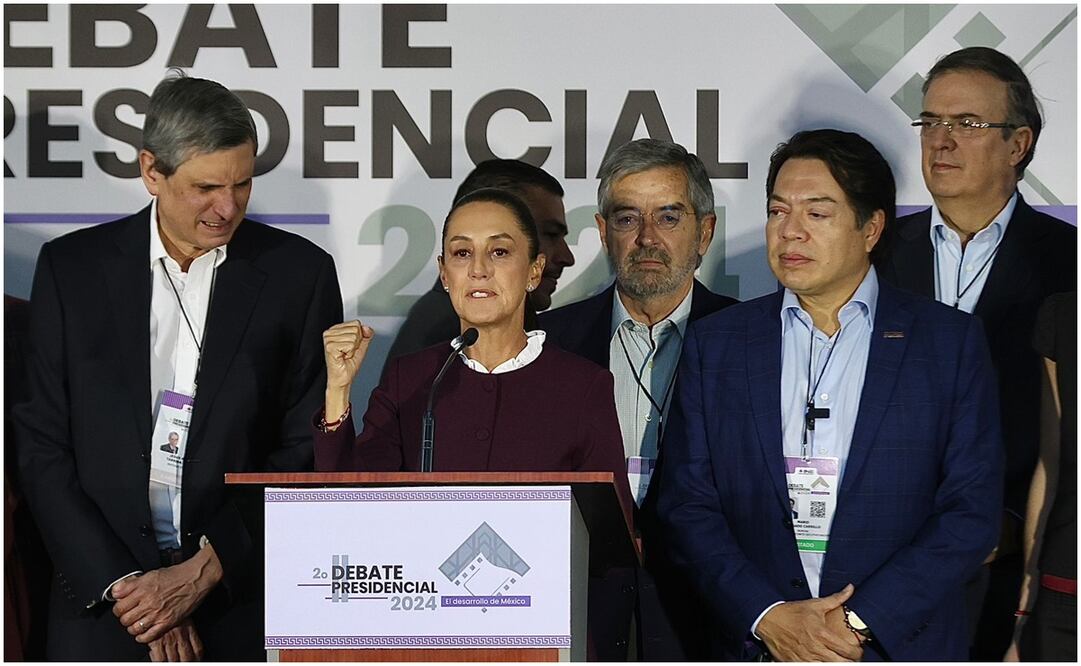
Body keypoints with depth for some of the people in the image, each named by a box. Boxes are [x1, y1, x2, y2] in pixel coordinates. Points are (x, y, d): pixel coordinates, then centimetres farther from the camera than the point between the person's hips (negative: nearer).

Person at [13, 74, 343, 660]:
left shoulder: (301, 273, 0)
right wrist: (121, 583, -9)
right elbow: (42, 447, 0)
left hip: (245, 606, 0)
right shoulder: (71, 266, 2)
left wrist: (204, 571, -11)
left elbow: (308, 452, -3)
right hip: (100, 594, 1)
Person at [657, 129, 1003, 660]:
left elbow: (972, 509, -7)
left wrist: (860, 621, -15)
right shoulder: (714, 343, 2)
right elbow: (687, 505, -1)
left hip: (902, 642, -1)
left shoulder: (951, 342, -2)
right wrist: (767, 617, -15)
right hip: (755, 643, 1)